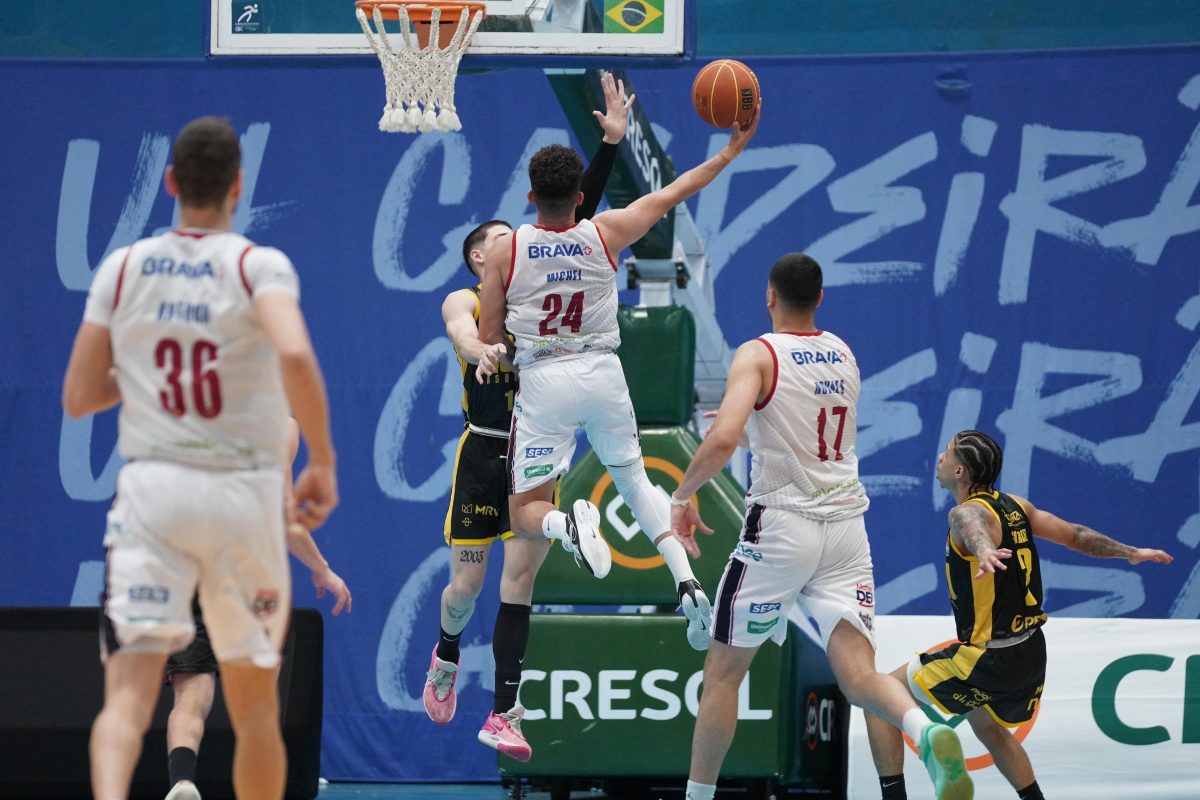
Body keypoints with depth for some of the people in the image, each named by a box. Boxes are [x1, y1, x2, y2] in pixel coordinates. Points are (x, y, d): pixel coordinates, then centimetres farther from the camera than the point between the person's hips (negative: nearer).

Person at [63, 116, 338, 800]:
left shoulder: (122, 268, 5)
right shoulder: (260, 266, -4)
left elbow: (78, 397, 8)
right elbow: (294, 355, -23)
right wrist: (323, 462, -13)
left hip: (150, 486, 1)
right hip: (244, 488, -1)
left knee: (129, 690, -9)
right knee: (255, 703, 15)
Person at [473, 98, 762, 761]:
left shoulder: (503, 251, -8)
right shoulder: (606, 234, -3)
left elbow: (489, 342, -3)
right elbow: (675, 192, 9)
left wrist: (494, 356, 20)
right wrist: (733, 148, 19)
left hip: (542, 382, -2)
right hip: (603, 375, 3)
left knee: (526, 514, 3)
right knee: (633, 478, 24)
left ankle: (568, 524, -36)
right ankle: (685, 582, 4)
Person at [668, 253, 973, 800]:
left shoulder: (758, 355, -7)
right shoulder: (843, 354, 13)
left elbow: (723, 439, -22)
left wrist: (681, 497, -8)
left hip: (781, 526, -5)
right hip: (846, 525, 5)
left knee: (723, 671, 10)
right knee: (858, 676, -5)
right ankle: (928, 732, -34)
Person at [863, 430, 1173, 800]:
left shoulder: (966, 512, -16)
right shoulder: (1016, 506, 8)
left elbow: (974, 526, -41)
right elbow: (1075, 535, 16)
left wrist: (984, 551, -65)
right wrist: (1131, 553, 30)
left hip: (989, 659, -8)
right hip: (1031, 654, 8)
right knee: (987, 726, 35)